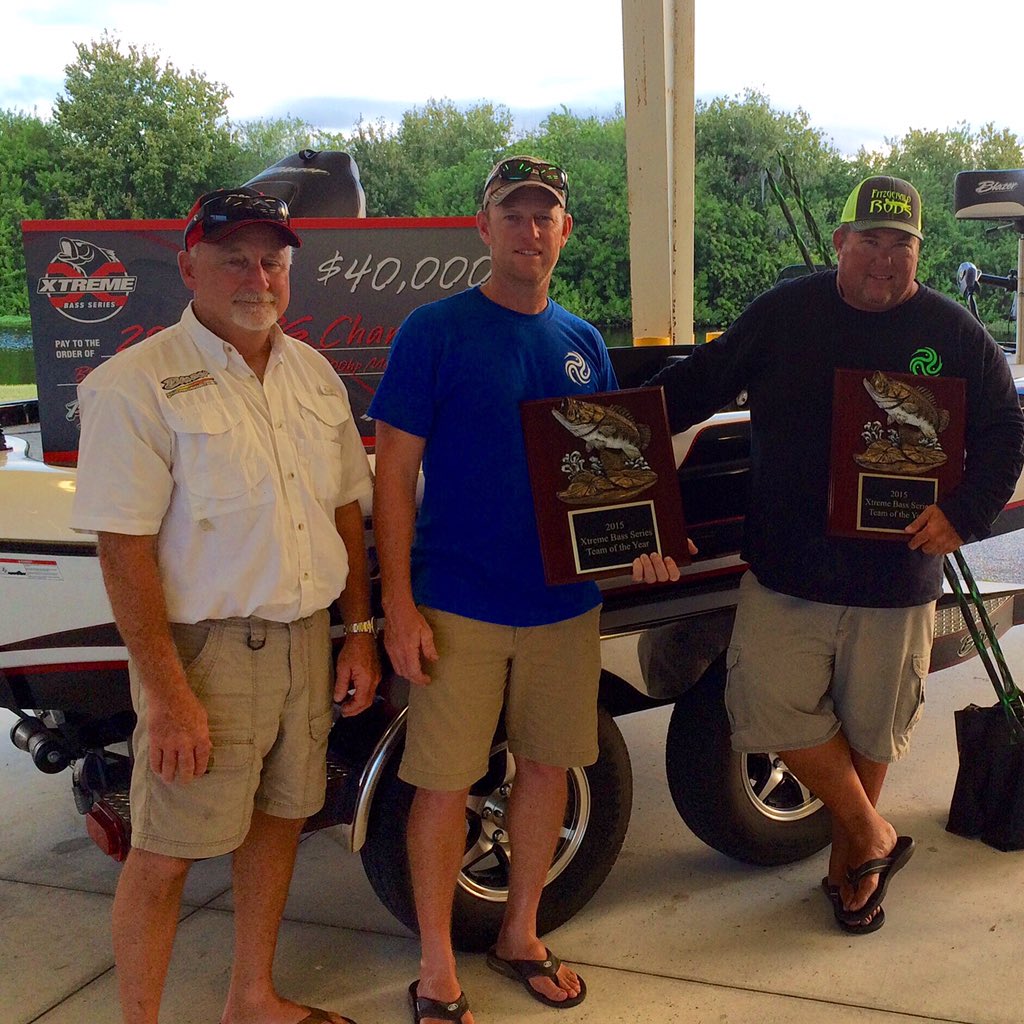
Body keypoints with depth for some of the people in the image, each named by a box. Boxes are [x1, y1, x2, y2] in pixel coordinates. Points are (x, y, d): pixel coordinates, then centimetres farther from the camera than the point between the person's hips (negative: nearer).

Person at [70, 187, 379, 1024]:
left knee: (280, 817, 17)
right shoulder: (137, 384, -13)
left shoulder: (314, 374, 8)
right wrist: (169, 696, -20)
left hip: (305, 639, 7)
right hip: (204, 650, -6)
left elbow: (346, 509, 13)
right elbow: (124, 551, -17)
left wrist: (360, 632, 9)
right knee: (165, 853, 3)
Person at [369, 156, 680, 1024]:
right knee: (444, 784, 2)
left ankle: (521, 936, 35)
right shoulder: (437, 330, -5)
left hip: (566, 602, 5)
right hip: (458, 608, -4)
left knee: (548, 765, 14)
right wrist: (399, 605, -13)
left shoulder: (584, 343, 10)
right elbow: (394, 474, -7)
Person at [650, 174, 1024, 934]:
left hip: (896, 577, 0)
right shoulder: (784, 313, 1)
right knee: (771, 702, -4)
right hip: (785, 566, 1)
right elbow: (702, 381, 7)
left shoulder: (954, 335, 1)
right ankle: (874, 836, 19)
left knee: (871, 726, 12)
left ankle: (849, 862, 37)